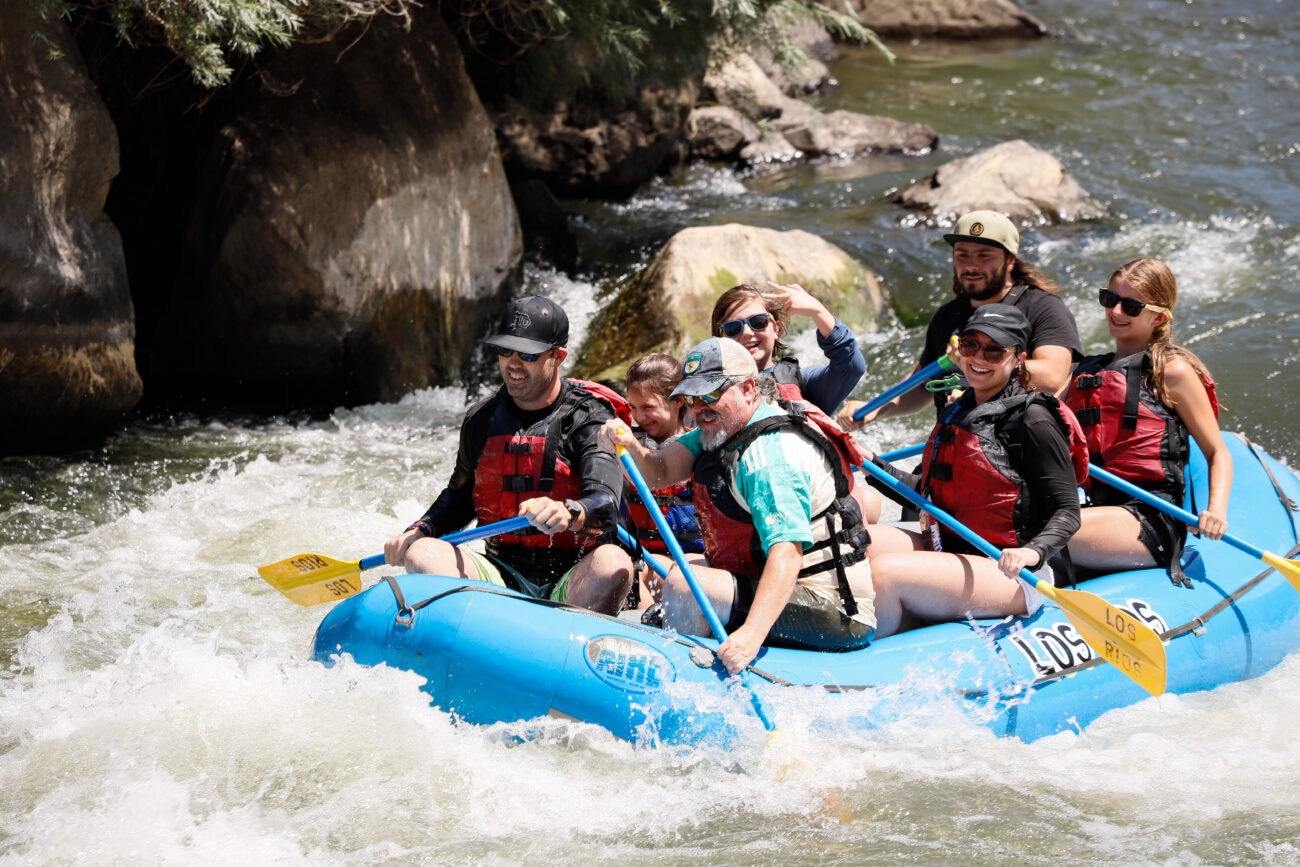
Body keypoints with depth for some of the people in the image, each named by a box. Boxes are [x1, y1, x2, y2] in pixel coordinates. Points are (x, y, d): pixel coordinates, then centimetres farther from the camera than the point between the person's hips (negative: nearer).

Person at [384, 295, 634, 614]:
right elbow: (460, 495, 27)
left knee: (613, 563, -36)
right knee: (420, 553, -19)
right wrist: (420, 529, 7)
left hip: (572, 587, -4)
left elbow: (605, 504, -21)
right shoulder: (481, 419, 11)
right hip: (501, 575, 4)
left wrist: (569, 513, -44)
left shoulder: (588, 417, -5)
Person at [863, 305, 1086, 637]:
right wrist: (873, 464, 16)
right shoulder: (957, 412, 17)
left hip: (1007, 575, -8)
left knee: (884, 573, -29)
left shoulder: (1032, 420, -7)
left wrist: (1033, 552, -30)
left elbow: (1067, 512, -11)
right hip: (947, 549, 8)